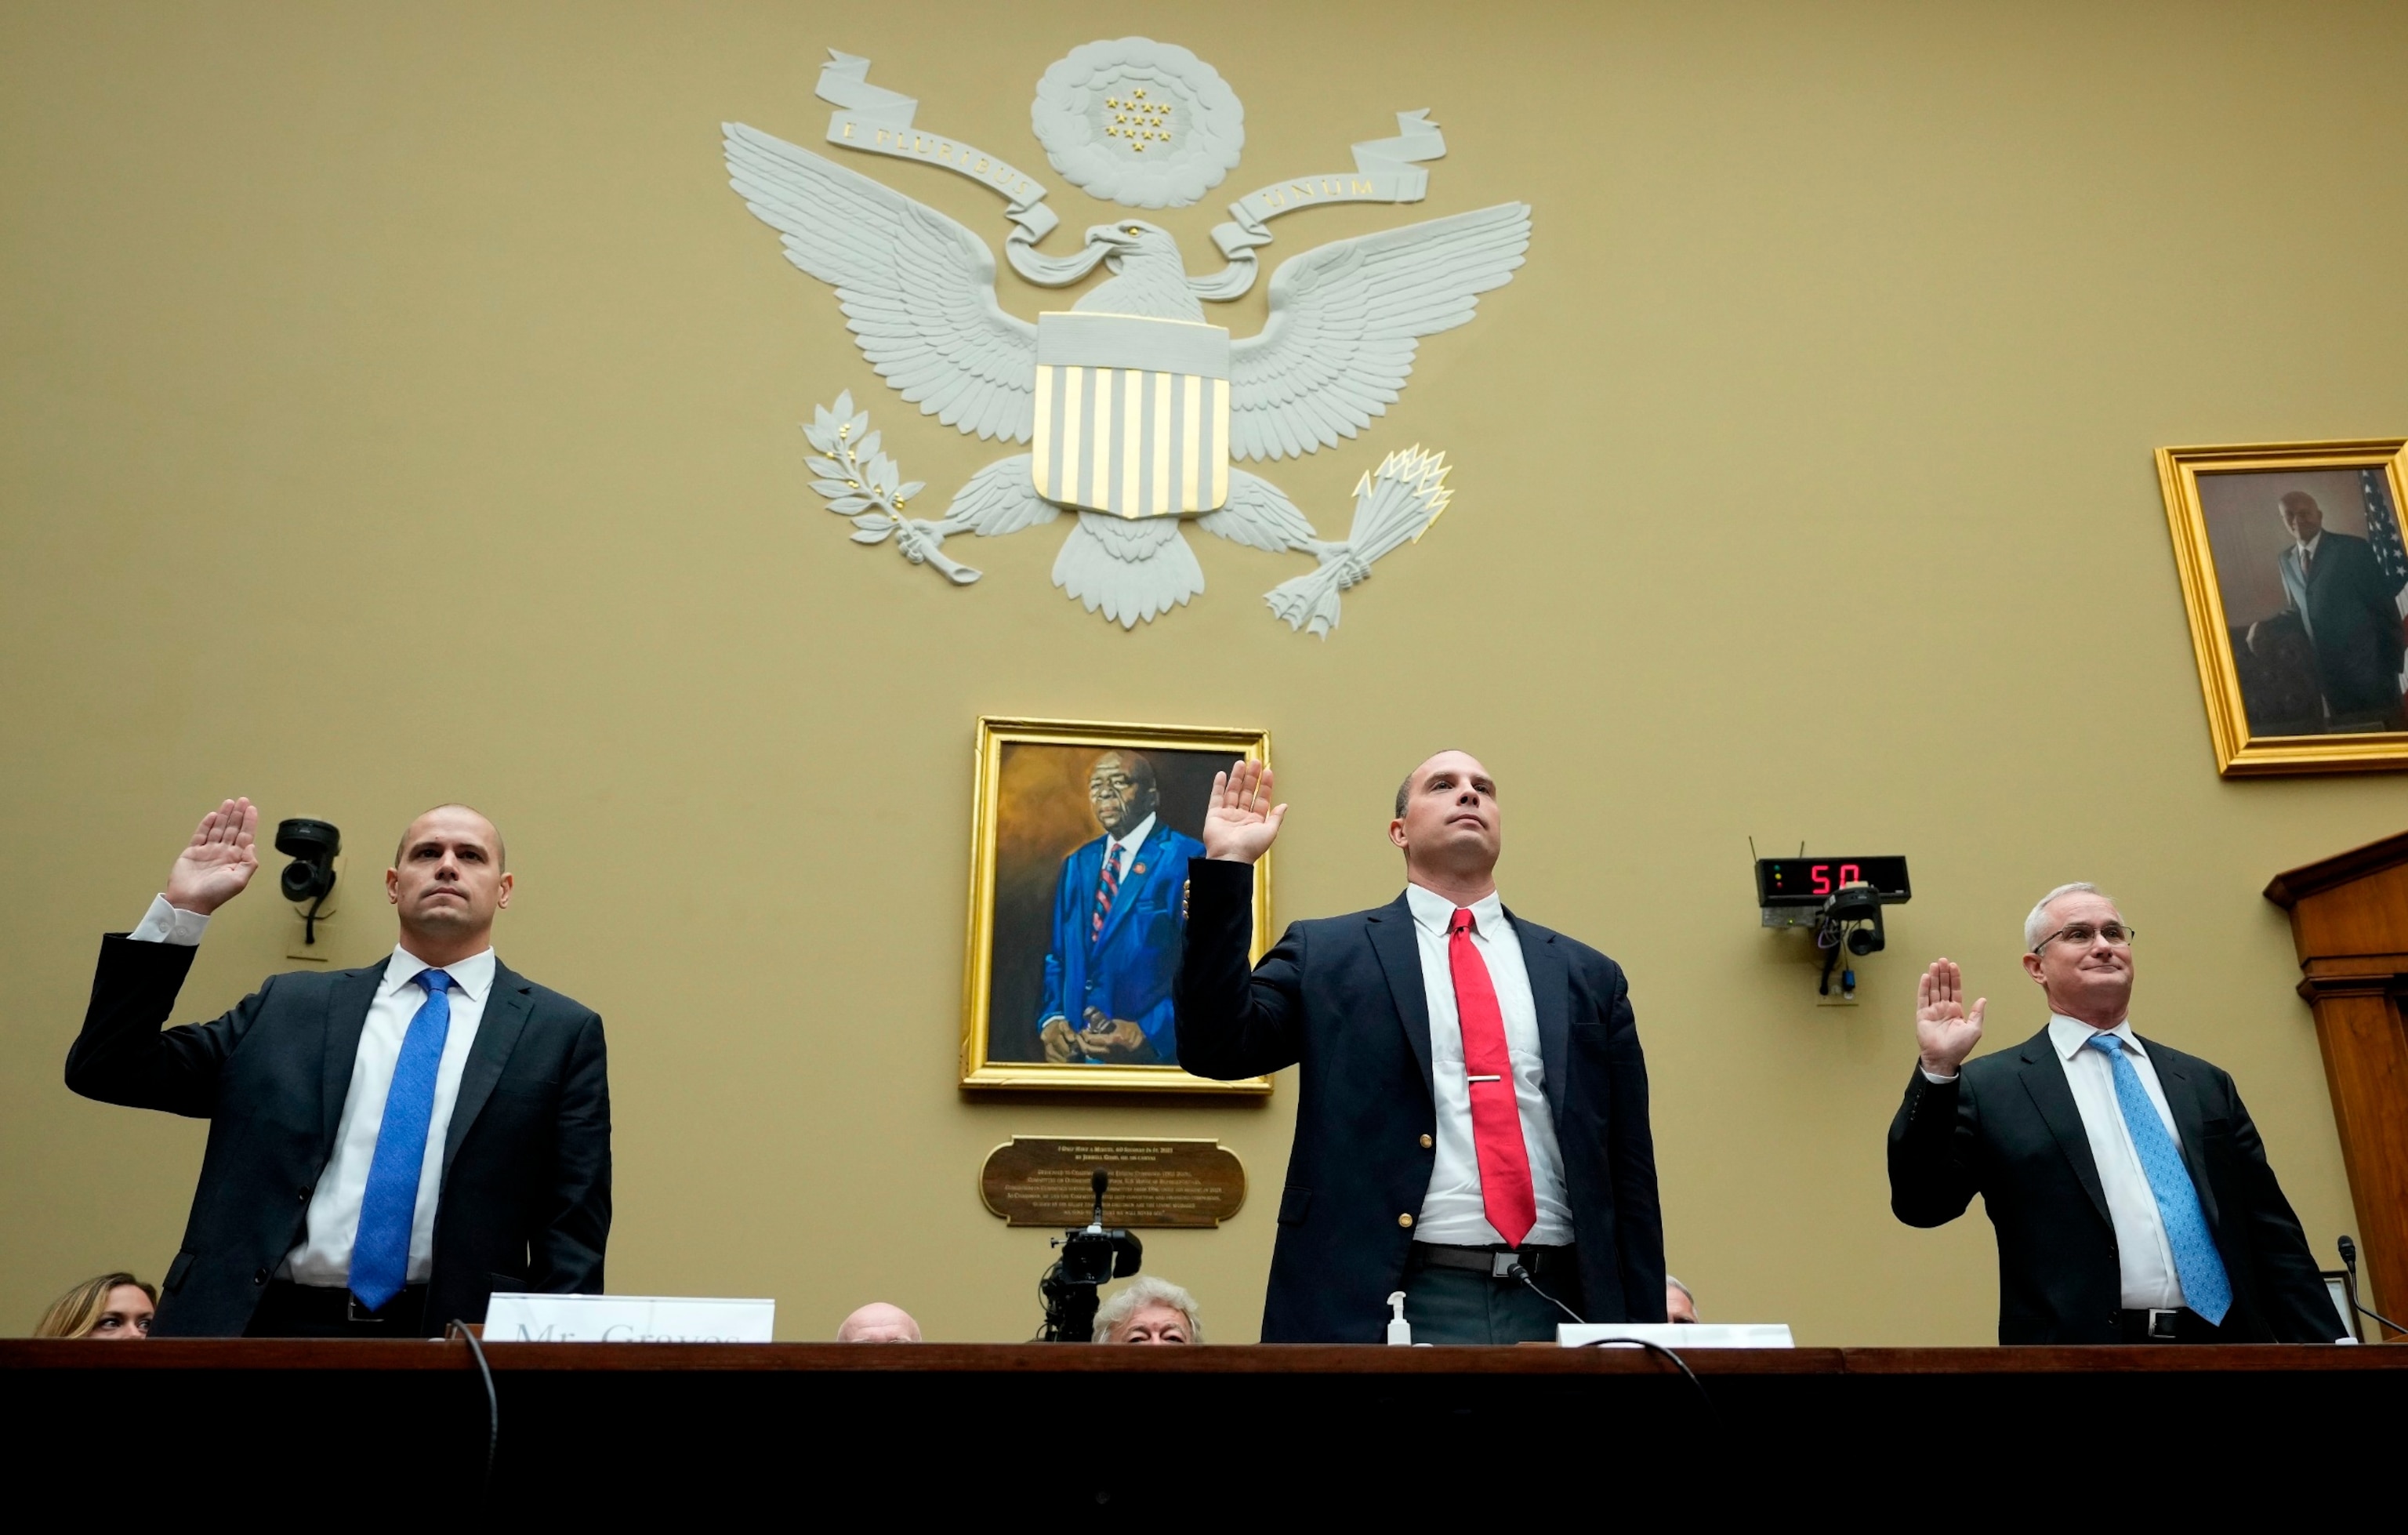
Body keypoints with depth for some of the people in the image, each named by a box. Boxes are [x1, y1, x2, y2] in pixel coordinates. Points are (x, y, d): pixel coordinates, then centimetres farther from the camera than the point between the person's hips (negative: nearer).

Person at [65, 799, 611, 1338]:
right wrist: (180, 910, 5)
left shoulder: (562, 1032, 6)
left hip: (444, 1339, -2)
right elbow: (105, 1070, 11)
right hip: (271, 1326, 3)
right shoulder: (289, 1007, 13)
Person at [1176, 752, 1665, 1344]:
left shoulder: (1587, 975, 12)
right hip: (1383, 1305, -2)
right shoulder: (1327, 954, 7)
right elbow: (1215, 1047, -6)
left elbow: (1630, 1177, 11)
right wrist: (1226, 866, -9)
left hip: (1554, 1305, 3)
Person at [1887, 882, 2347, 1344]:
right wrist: (1937, 1071, -17)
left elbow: (2272, 1234, 10)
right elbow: (1921, 1205, -9)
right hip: (2078, 1355, -3)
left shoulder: (2205, 1084, 11)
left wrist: (2323, 1346, 1)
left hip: (2226, 1348, 4)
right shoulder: (1990, 1088, -1)